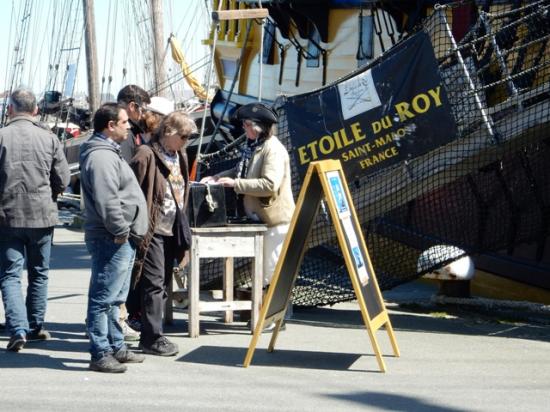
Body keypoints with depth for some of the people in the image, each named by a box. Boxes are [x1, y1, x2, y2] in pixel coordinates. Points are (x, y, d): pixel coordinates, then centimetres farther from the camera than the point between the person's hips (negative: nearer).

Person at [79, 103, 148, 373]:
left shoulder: (109, 152, 19)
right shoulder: (101, 156, -16)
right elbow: (107, 201, -25)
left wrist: (127, 232, 21)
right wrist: (120, 231, -19)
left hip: (122, 239, 11)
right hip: (112, 239, -11)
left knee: (114, 299, 17)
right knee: (103, 299, -7)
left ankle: (116, 348, 26)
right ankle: (100, 355, -5)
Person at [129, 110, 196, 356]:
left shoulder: (180, 157, 16)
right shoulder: (147, 156, -11)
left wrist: (182, 231, 19)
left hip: (171, 231, 8)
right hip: (153, 231, -8)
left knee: (164, 285, 10)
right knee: (155, 283, -9)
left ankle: (152, 335, 17)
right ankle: (152, 338, -5)